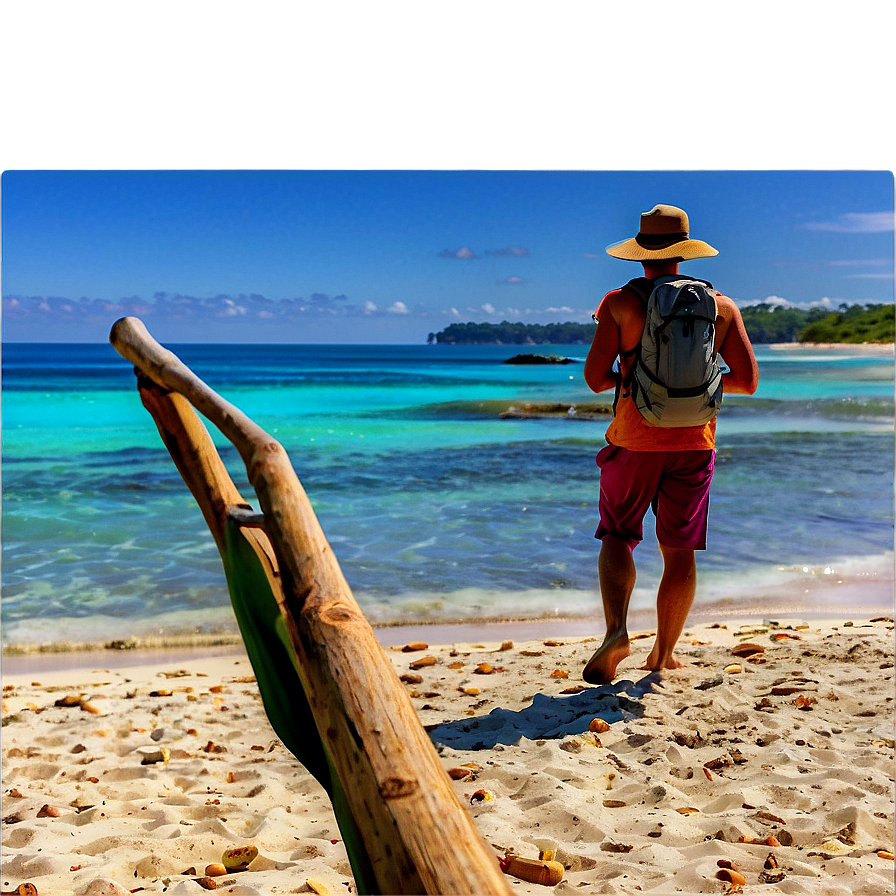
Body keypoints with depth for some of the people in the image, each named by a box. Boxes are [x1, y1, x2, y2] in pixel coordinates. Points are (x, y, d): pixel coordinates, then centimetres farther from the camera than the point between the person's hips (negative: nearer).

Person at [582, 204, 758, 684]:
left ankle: (616, 630, -9)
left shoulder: (622, 303, -6)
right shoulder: (721, 307, 2)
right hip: (694, 441, 2)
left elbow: (595, 378, -9)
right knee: (679, 550, 11)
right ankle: (663, 653, 18)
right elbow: (748, 381, 2)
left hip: (634, 440, -2)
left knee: (617, 536, 12)